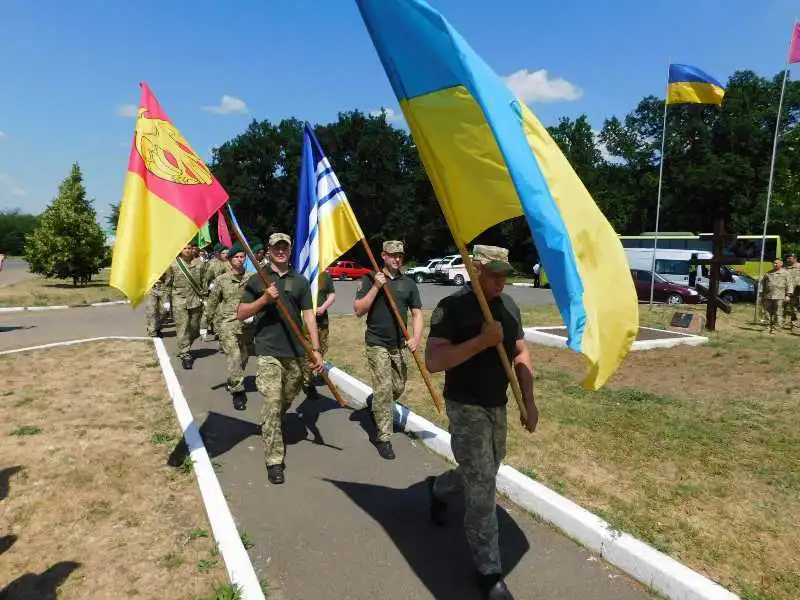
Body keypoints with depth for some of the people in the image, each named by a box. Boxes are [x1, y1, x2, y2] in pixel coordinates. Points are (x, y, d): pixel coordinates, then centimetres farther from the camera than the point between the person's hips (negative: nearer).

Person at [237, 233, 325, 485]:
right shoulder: (257, 280, 3)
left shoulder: (300, 281, 8)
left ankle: (269, 430, 46)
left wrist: (316, 349, -3)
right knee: (272, 405, -7)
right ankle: (274, 460, 2)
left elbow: (308, 316, 5)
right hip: (269, 352, -3)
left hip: (296, 353, 3)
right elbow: (241, 314, 1)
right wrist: (264, 299, -15)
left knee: (287, 400, 17)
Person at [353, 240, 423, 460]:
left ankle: (376, 405, 44)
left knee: (398, 388, 12)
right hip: (377, 344, -4)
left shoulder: (408, 283, 5)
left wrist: (416, 338, -11)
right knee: (383, 390, -8)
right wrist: (376, 287, -17)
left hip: (400, 345, 4)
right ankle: (384, 438, 3)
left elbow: (417, 314, 6)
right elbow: (358, 310, -9)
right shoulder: (371, 280, -3)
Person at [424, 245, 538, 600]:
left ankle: (438, 489, 53)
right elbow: (433, 361, -26)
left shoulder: (509, 305, 3)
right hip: (466, 407, -7)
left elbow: (521, 353, 11)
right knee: (482, 489, -4)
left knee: (482, 474, 23)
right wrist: (481, 341, -31)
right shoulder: (452, 307, -18)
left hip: (498, 405, 7)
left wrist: (529, 401, 4)